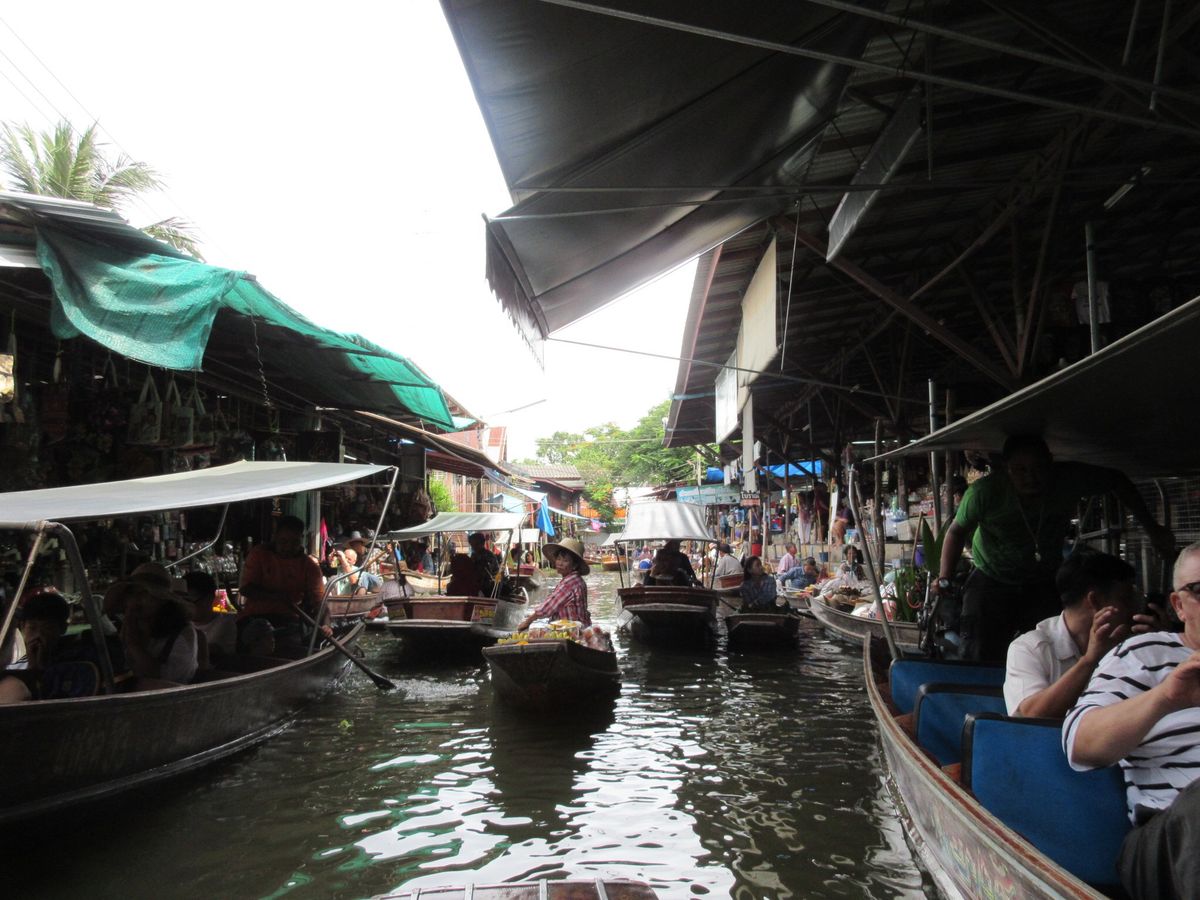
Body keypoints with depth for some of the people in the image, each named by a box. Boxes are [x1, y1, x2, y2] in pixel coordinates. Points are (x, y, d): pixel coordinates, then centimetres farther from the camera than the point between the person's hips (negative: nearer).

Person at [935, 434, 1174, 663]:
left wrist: (1152, 529, 1)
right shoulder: (984, 492, -25)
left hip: (1045, 583, 2)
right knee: (979, 658, -11)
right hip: (992, 581, -2)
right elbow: (958, 531, -7)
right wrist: (944, 579, -17)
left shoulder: (1069, 479, -20)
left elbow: (1118, 481, 0)